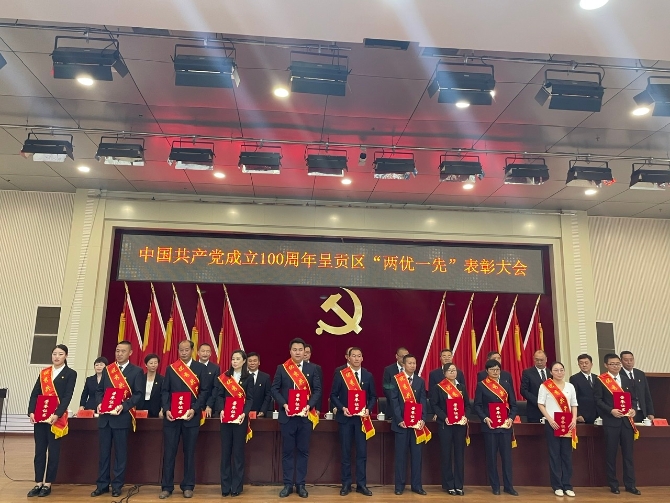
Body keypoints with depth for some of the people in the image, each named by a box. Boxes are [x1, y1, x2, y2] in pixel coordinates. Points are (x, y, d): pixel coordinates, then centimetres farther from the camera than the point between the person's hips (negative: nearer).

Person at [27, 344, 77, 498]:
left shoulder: (70, 374, -2)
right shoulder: (44, 373, 11)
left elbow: (67, 397, -10)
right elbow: (35, 394, 6)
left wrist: (57, 415, -21)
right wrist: (31, 412, -8)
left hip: (57, 418, -4)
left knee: (53, 451, 4)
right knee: (39, 450, 8)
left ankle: (48, 484, 13)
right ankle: (38, 483, 17)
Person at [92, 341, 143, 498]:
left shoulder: (136, 371, -2)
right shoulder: (107, 369, 12)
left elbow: (139, 394, -7)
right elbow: (99, 390, 13)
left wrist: (123, 406, -19)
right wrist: (99, 403, -6)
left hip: (122, 416, -4)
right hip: (105, 417, 4)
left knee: (120, 453, 5)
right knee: (104, 452, 11)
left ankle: (117, 485, 15)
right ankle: (102, 484, 21)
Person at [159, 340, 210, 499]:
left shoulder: (200, 368, 2)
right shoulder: (171, 368, 8)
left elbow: (204, 391, -2)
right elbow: (165, 391, 6)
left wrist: (194, 409, -12)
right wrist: (166, 410, -8)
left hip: (191, 416, -1)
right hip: (171, 415, 1)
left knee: (189, 452, 6)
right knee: (169, 452, 5)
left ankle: (188, 486, 16)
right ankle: (167, 487, 15)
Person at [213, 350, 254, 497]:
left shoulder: (248, 378, 2)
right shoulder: (224, 377, 6)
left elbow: (250, 399, -3)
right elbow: (219, 395, 0)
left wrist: (244, 413, -18)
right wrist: (221, 410, -17)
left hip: (240, 417, -1)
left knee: (238, 451, 3)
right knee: (225, 450, 4)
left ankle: (237, 486, 11)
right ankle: (225, 486, 12)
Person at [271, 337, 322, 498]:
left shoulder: (312, 368, 4)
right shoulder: (281, 368, 3)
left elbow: (317, 390, 0)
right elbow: (275, 389, 0)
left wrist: (309, 405, -15)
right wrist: (284, 404, -14)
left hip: (305, 416, 1)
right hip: (287, 415, 0)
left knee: (303, 450, 7)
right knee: (287, 451, 6)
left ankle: (300, 484, 17)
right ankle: (288, 484, 17)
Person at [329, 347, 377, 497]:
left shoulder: (368, 375, 3)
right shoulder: (340, 374, -3)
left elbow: (373, 396, 7)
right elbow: (333, 395, -2)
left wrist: (368, 409, -9)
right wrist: (342, 408, -15)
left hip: (362, 418, 2)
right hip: (345, 417, -2)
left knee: (362, 452, 5)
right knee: (346, 452, 6)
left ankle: (361, 484, 16)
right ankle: (346, 484, 17)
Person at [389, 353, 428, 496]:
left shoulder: (420, 381, 8)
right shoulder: (396, 379, -1)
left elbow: (423, 401, 3)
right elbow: (394, 401, -5)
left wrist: (423, 419, -10)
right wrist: (399, 419, -13)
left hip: (417, 422, 3)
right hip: (402, 422, -3)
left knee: (417, 454, 6)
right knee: (401, 454, 3)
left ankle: (416, 485, 15)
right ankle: (399, 485, 12)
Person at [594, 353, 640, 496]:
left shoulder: (626, 380, 13)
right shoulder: (600, 380, -3)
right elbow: (598, 400, -7)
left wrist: (633, 409, -6)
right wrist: (611, 410, -19)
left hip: (627, 420, 4)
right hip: (610, 421, -4)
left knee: (628, 452, 7)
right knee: (611, 453, 3)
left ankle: (630, 484, 16)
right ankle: (613, 484, 13)